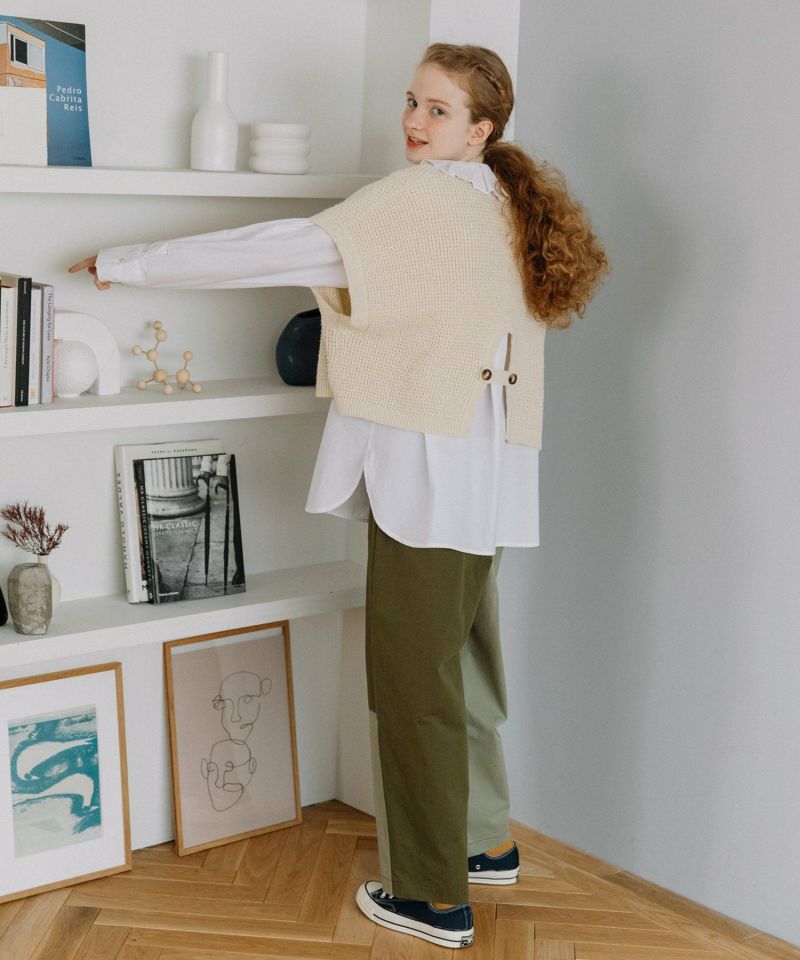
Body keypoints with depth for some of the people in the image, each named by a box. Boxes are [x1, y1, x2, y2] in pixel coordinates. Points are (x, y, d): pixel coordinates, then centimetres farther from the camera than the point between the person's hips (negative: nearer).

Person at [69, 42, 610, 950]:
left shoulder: (419, 198, -12)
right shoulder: (505, 205, 13)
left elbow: (277, 251, -14)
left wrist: (130, 262, -7)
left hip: (427, 466, -9)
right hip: (484, 466, 9)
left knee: (413, 674, 0)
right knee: (459, 658, 19)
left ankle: (432, 895, 10)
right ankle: (485, 842, 34)